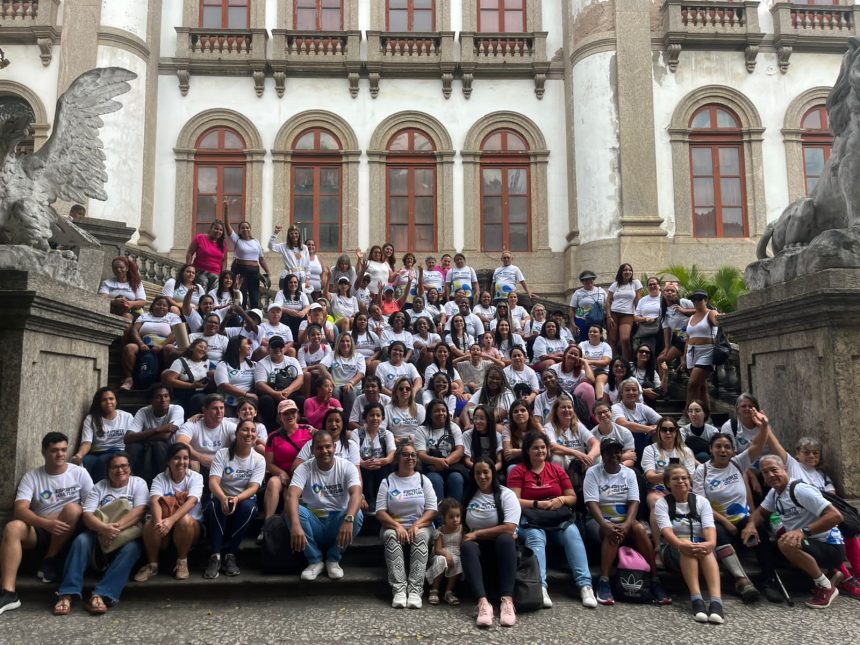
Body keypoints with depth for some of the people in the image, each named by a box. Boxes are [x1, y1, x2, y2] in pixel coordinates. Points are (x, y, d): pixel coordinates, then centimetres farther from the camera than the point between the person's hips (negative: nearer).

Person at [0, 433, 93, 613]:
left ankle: (49, 561, -12)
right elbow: (20, 509, -15)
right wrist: (46, 523, -32)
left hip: (68, 531, -1)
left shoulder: (79, 473, -2)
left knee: (73, 508, -31)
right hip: (40, 529, 1)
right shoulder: (31, 477, -1)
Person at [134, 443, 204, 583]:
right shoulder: (160, 478, -2)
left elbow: (192, 501, -25)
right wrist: (159, 521, -44)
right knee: (150, 524, -29)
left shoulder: (196, 477, -6)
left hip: (191, 525, -1)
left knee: (184, 520, -34)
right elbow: (155, 501, -21)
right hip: (165, 527, 1)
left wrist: (171, 520, -42)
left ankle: (182, 561, -11)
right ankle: (152, 564, -6)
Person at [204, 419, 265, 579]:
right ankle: (215, 556, -31)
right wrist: (224, 498, -41)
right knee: (216, 503, -34)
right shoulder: (222, 454, -6)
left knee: (248, 506, -34)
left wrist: (237, 498, -37)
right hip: (222, 499, 0)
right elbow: (213, 482, -18)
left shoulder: (259, 459, -3)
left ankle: (230, 554, -24)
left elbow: (253, 487, -15)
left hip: (244, 500, 1)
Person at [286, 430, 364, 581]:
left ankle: (333, 559, -6)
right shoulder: (304, 469, -8)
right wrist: (295, 525, -46)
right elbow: (291, 496, -26)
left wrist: (349, 519, -48)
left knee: (357, 515, -32)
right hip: (314, 523, 0)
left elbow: (356, 494, -27)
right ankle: (315, 560, -10)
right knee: (293, 510, -28)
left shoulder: (347, 467, -8)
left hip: (338, 522, 0)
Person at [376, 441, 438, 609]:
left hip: (419, 526, 0)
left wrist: (417, 525, -17)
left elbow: (432, 510, 0)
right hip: (394, 526, 0)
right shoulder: (387, 481, 8)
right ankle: (399, 589, -39)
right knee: (391, 536, -34)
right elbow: (380, 512, -1)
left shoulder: (423, 480, 9)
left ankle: (415, 590, -38)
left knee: (421, 536, -34)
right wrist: (397, 526, -19)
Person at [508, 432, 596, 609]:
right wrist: (538, 504, -11)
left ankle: (585, 585, -34)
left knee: (573, 534, -28)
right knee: (535, 538, -35)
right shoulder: (518, 471, 7)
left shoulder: (557, 470, 17)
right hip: (530, 520, -3)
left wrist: (561, 499, -5)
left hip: (559, 518, 3)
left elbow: (573, 497, 17)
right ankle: (540, 587, -48)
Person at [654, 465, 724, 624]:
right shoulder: (662, 503, 1)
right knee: (686, 545, -36)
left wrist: (711, 543, -36)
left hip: (701, 547, 1)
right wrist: (681, 544, -40)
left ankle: (716, 601, -49)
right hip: (674, 549, -1)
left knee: (706, 548, -34)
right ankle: (696, 599, -47)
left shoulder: (701, 501, 7)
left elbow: (709, 526, -11)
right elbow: (666, 529, -17)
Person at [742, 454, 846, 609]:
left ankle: (826, 588, -10)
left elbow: (836, 516, -28)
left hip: (830, 547, -10)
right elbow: (761, 512, 14)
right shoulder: (774, 492, 6)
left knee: (786, 544, -31)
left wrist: (803, 531, -38)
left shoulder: (800, 490, -22)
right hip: (810, 544, 10)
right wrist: (751, 525, -9)